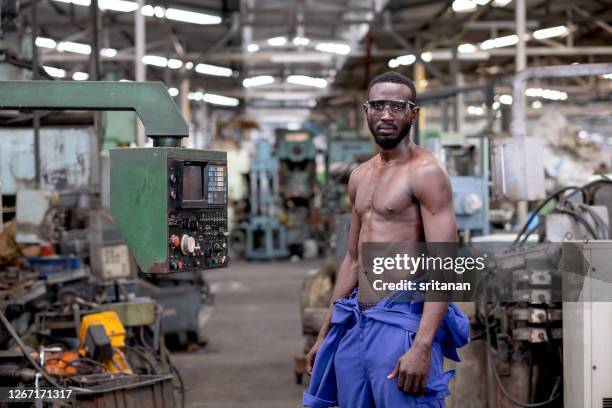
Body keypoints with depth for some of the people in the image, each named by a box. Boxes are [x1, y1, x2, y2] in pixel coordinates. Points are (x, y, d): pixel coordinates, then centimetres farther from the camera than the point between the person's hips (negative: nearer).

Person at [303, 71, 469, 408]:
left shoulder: (425, 173, -9)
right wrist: (325, 334, 19)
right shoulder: (360, 177, 15)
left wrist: (422, 346, -25)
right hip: (355, 326, 7)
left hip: (402, 325, -7)